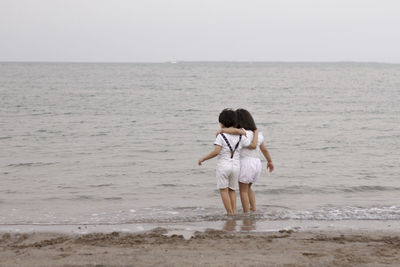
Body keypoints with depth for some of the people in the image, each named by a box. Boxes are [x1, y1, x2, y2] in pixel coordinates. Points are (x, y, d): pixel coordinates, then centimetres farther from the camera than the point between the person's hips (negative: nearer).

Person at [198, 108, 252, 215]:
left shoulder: (221, 136, -11)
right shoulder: (240, 136, 1)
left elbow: (216, 152, -20)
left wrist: (203, 159, -9)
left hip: (223, 165, -4)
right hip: (236, 166, 5)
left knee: (223, 190, 7)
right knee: (232, 190, 19)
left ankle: (230, 213, 2)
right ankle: (234, 212, 12)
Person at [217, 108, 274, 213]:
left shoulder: (243, 133, -13)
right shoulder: (257, 134, 8)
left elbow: (236, 131, -37)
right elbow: (264, 150, 17)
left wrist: (222, 130, -27)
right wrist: (270, 161, 30)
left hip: (245, 163, -7)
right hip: (257, 164, 7)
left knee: (243, 191, 7)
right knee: (248, 188, 26)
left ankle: (246, 214, 9)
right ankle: (253, 209, 20)